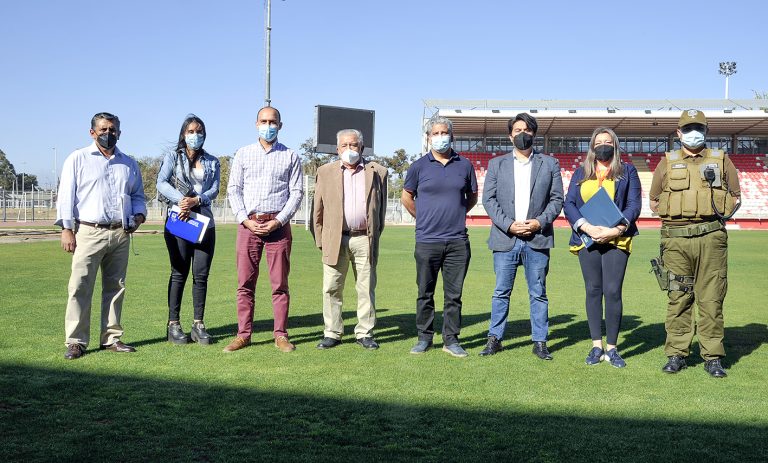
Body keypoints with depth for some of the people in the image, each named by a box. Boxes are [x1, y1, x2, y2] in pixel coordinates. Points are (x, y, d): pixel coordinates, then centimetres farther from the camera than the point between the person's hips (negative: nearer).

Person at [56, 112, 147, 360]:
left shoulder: (129, 163, 18)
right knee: (80, 287, -6)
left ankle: (111, 338, 15)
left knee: (115, 287, 7)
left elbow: (137, 195, 23)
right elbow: (66, 195, 1)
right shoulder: (78, 159, 6)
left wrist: (139, 214, 2)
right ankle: (76, 341, 0)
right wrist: (67, 229, -7)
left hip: (121, 234, 4)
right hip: (89, 232, -4)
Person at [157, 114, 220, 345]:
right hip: (178, 221, -2)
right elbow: (161, 183, -4)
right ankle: (173, 324, 4)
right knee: (179, 273, -2)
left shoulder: (212, 162, 17)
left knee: (201, 274, 1)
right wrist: (180, 199, -19)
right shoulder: (173, 157, 10)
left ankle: (198, 324, 7)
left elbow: (214, 189, 4)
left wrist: (195, 200, -14)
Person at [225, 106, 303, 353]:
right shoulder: (243, 154, 12)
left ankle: (281, 335, 7)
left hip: (278, 225, -1)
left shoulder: (290, 156, 8)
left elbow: (296, 192, 3)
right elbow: (233, 190, 8)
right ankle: (243, 334, 8)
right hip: (248, 224, 1)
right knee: (245, 282, 1)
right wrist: (245, 220, -6)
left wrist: (278, 221, -8)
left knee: (280, 283, 1)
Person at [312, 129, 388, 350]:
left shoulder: (377, 172, 7)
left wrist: (375, 236, 7)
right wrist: (320, 240, 4)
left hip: (364, 239, 0)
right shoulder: (325, 172, 8)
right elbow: (318, 210, 8)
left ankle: (365, 333, 14)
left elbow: (381, 207, 11)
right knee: (332, 289, 2)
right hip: (335, 239, 0)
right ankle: (331, 333, 11)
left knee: (366, 288, 5)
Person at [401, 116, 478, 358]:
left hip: (458, 241, 1)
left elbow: (472, 196, 20)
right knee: (425, 294, 6)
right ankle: (424, 337, 18)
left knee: (454, 294, 5)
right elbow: (406, 197, 14)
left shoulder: (464, 165, 7)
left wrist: (456, 214, 13)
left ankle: (451, 339, 15)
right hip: (427, 241, -1)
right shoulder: (419, 166, 3)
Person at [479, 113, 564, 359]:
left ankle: (540, 342, 13)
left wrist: (540, 222, -9)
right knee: (501, 292, 4)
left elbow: (557, 199, 7)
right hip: (505, 239, 0)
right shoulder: (496, 164, 10)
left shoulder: (550, 164, 11)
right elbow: (488, 199, 3)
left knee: (538, 293, 4)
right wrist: (509, 225, -9)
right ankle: (494, 339, 13)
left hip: (537, 239, 0)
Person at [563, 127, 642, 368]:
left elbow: (634, 205, 3)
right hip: (587, 239, 2)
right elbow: (569, 204, 5)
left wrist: (615, 230, -12)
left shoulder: (627, 171, 11)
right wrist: (587, 227, -11)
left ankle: (611, 348, 1)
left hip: (616, 239, -2)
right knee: (593, 291, 3)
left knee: (612, 292, -8)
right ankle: (596, 346, 11)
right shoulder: (580, 173, 15)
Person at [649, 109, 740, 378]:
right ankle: (676, 355, 10)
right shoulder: (667, 163, 10)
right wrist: (674, 216, 4)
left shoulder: (721, 160, 11)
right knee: (678, 298, 3)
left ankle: (712, 357, 8)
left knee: (711, 298, 0)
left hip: (711, 238, 0)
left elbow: (735, 195, 16)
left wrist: (717, 216, 4)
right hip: (676, 240, 0)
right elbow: (654, 201, 15)